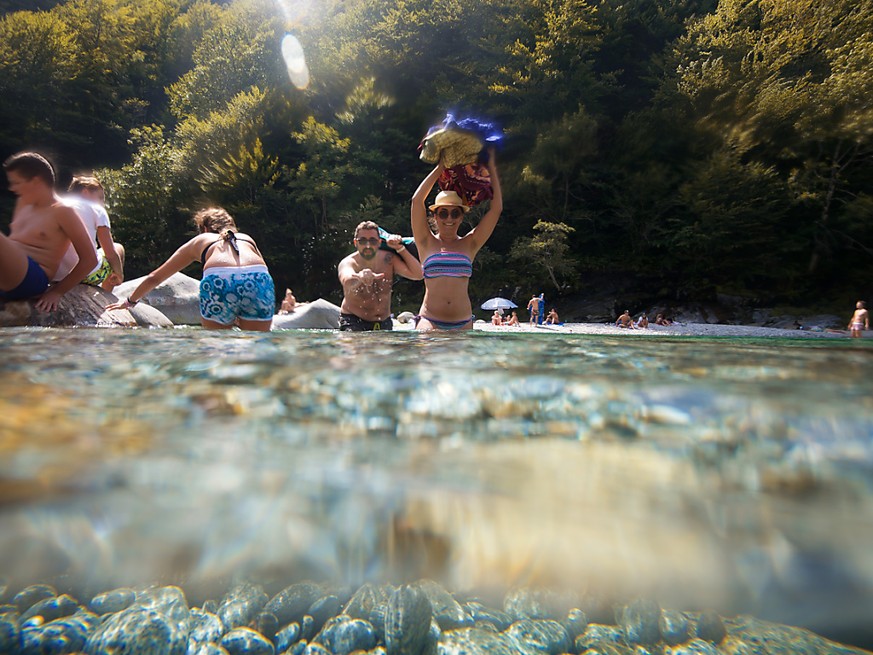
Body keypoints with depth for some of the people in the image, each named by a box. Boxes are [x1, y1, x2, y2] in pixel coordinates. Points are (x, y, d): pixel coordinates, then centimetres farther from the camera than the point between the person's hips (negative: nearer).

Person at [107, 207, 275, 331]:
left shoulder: (200, 240, 33)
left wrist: (130, 301, 57)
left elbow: (154, 278, 42)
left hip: (219, 281, -1)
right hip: (259, 281, 1)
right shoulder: (247, 238, 37)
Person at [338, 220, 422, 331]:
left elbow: (417, 274, -12)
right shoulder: (348, 263, -16)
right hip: (353, 321, -4)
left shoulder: (388, 259, -5)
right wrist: (360, 277, -64)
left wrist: (400, 248, -16)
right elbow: (347, 281, -41)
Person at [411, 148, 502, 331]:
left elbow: (496, 208, 7)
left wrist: (491, 167, 8)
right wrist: (441, 167, 2)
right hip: (430, 321, -2)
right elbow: (417, 200, -3)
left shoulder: (469, 244, 11)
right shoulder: (427, 242, 7)